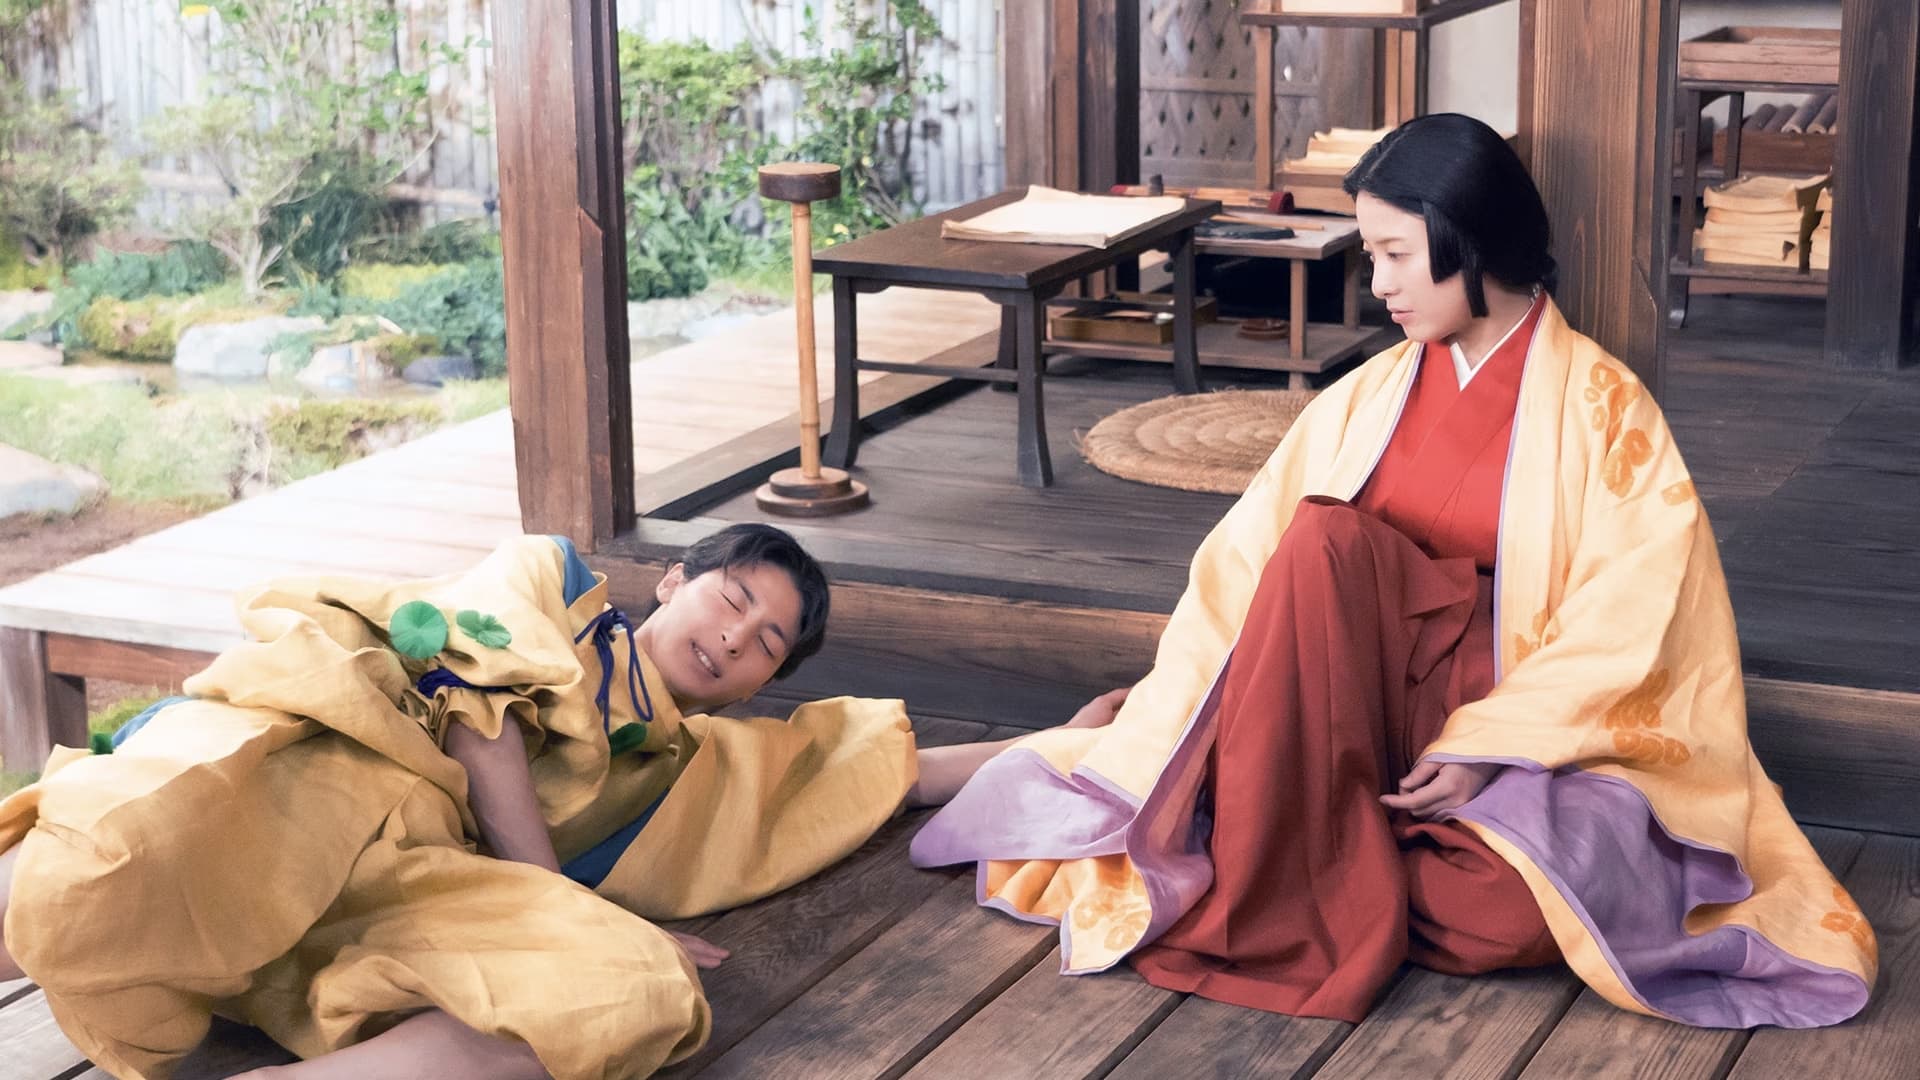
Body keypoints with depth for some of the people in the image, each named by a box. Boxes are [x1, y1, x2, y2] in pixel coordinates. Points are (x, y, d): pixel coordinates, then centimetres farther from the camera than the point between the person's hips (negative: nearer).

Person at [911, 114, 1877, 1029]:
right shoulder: (1368, 397, 8)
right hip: (1359, 710, 2)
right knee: (1325, 536, -29)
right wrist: (1167, 706, -7)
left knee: (1517, 914, -36)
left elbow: (1626, 624, -9)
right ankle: (1283, 884, -26)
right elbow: (1247, 557, 5)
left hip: (1528, 730, -2)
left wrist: (1488, 748, -19)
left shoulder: (1601, 407, -2)